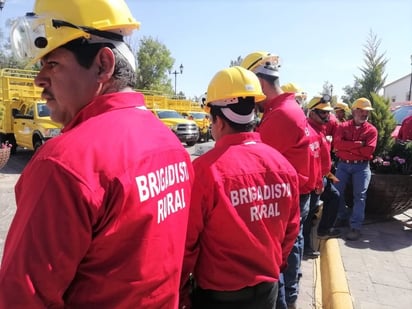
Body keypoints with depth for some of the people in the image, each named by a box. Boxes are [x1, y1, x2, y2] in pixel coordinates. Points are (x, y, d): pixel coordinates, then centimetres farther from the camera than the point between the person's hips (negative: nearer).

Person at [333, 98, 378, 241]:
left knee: (359, 195, -4)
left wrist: (347, 147, -11)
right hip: (343, 164, 2)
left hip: (361, 166, -1)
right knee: (337, 192, 5)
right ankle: (342, 217, 25)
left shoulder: (371, 130, 1)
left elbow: (368, 151, -13)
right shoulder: (343, 126, 4)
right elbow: (337, 143, -13)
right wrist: (358, 144, -16)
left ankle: (356, 227, 0)